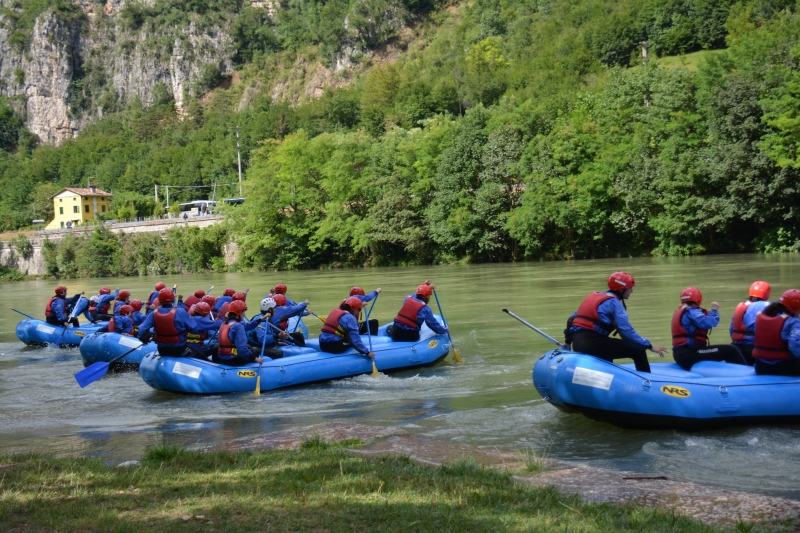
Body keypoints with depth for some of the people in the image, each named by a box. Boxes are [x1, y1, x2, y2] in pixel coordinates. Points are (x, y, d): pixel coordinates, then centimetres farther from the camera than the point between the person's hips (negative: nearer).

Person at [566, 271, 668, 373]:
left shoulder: (594, 296, 19)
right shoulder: (614, 303, -6)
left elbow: (572, 319, 24)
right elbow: (626, 331, -16)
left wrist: (568, 340, 34)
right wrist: (650, 346, -13)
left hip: (577, 344, 9)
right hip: (593, 343, -9)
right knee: (638, 350, -4)